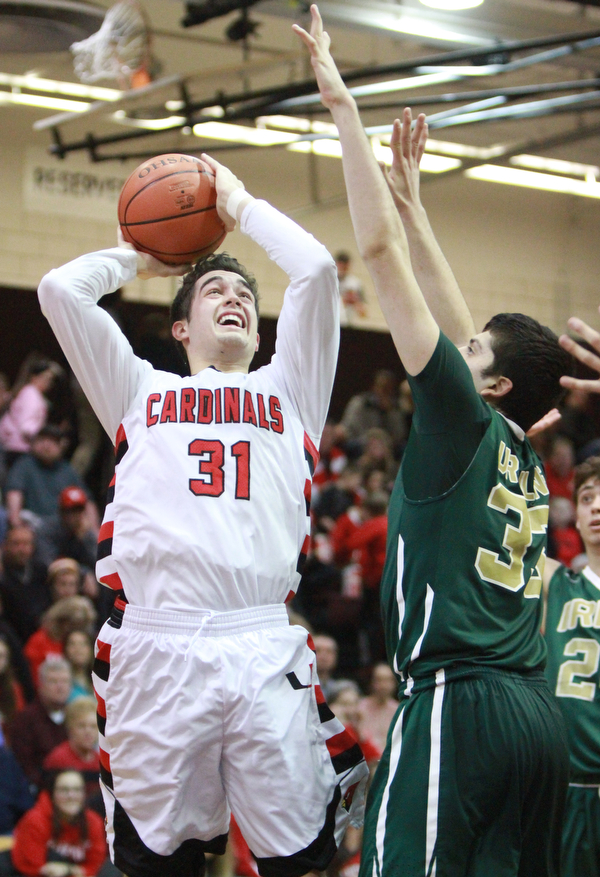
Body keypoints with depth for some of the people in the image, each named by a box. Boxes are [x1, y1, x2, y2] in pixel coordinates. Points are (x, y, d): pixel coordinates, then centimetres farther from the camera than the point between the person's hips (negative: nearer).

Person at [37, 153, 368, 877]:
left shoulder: (288, 393, 23)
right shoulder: (141, 393, 22)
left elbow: (315, 271, 11)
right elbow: (60, 288, 13)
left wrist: (241, 205, 25)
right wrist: (140, 257, 30)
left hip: (267, 653, 0)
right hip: (153, 648, 0)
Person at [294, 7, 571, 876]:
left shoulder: (463, 419, -2)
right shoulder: (525, 461, 17)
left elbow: (380, 250, -4)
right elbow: (458, 323, 29)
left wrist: (341, 102, 0)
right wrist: (410, 201, 35)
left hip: (458, 703, -8)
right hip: (537, 714, 9)